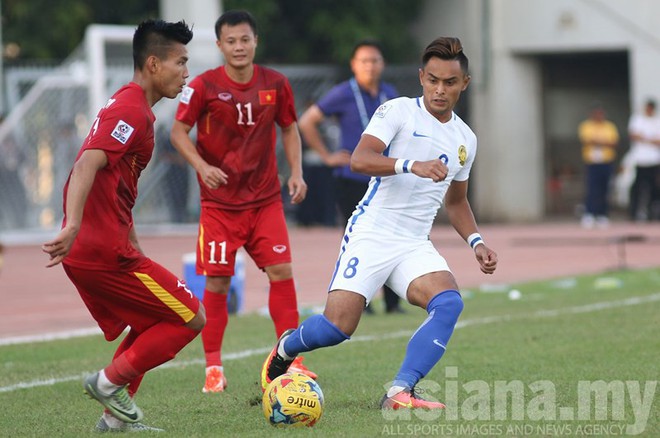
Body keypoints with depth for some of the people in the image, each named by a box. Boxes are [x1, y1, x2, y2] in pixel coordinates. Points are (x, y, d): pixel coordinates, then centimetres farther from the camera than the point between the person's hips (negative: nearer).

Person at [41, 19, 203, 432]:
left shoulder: (129, 106, 19)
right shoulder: (132, 111, -13)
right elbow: (88, 164, -28)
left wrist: (135, 253, 27)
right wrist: (72, 226, -41)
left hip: (87, 251, 10)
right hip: (106, 251, -10)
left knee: (150, 329, 23)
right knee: (191, 317, -1)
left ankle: (118, 415, 18)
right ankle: (112, 381, -3)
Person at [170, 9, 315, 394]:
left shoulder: (275, 84, -1)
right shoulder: (205, 86, -9)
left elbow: (290, 128, 11)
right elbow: (179, 131, -4)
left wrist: (296, 172, -2)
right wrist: (201, 166, -21)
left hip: (266, 199, 2)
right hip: (219, 201, -2)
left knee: (282, 271, -7)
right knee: (217, 281, -2)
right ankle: (213, 367, 9)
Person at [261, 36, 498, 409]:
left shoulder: (465, 139, 15)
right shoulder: (398, 112, -4)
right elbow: (360, 159, -19)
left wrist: (476, 241, 14)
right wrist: (411, 165, -33)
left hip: (415, 246, 5)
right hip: (371, 234, -5)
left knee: (449, 302, -25)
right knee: (338, 326, -15)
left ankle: (400, 394, -25)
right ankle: (284, 350, 20)